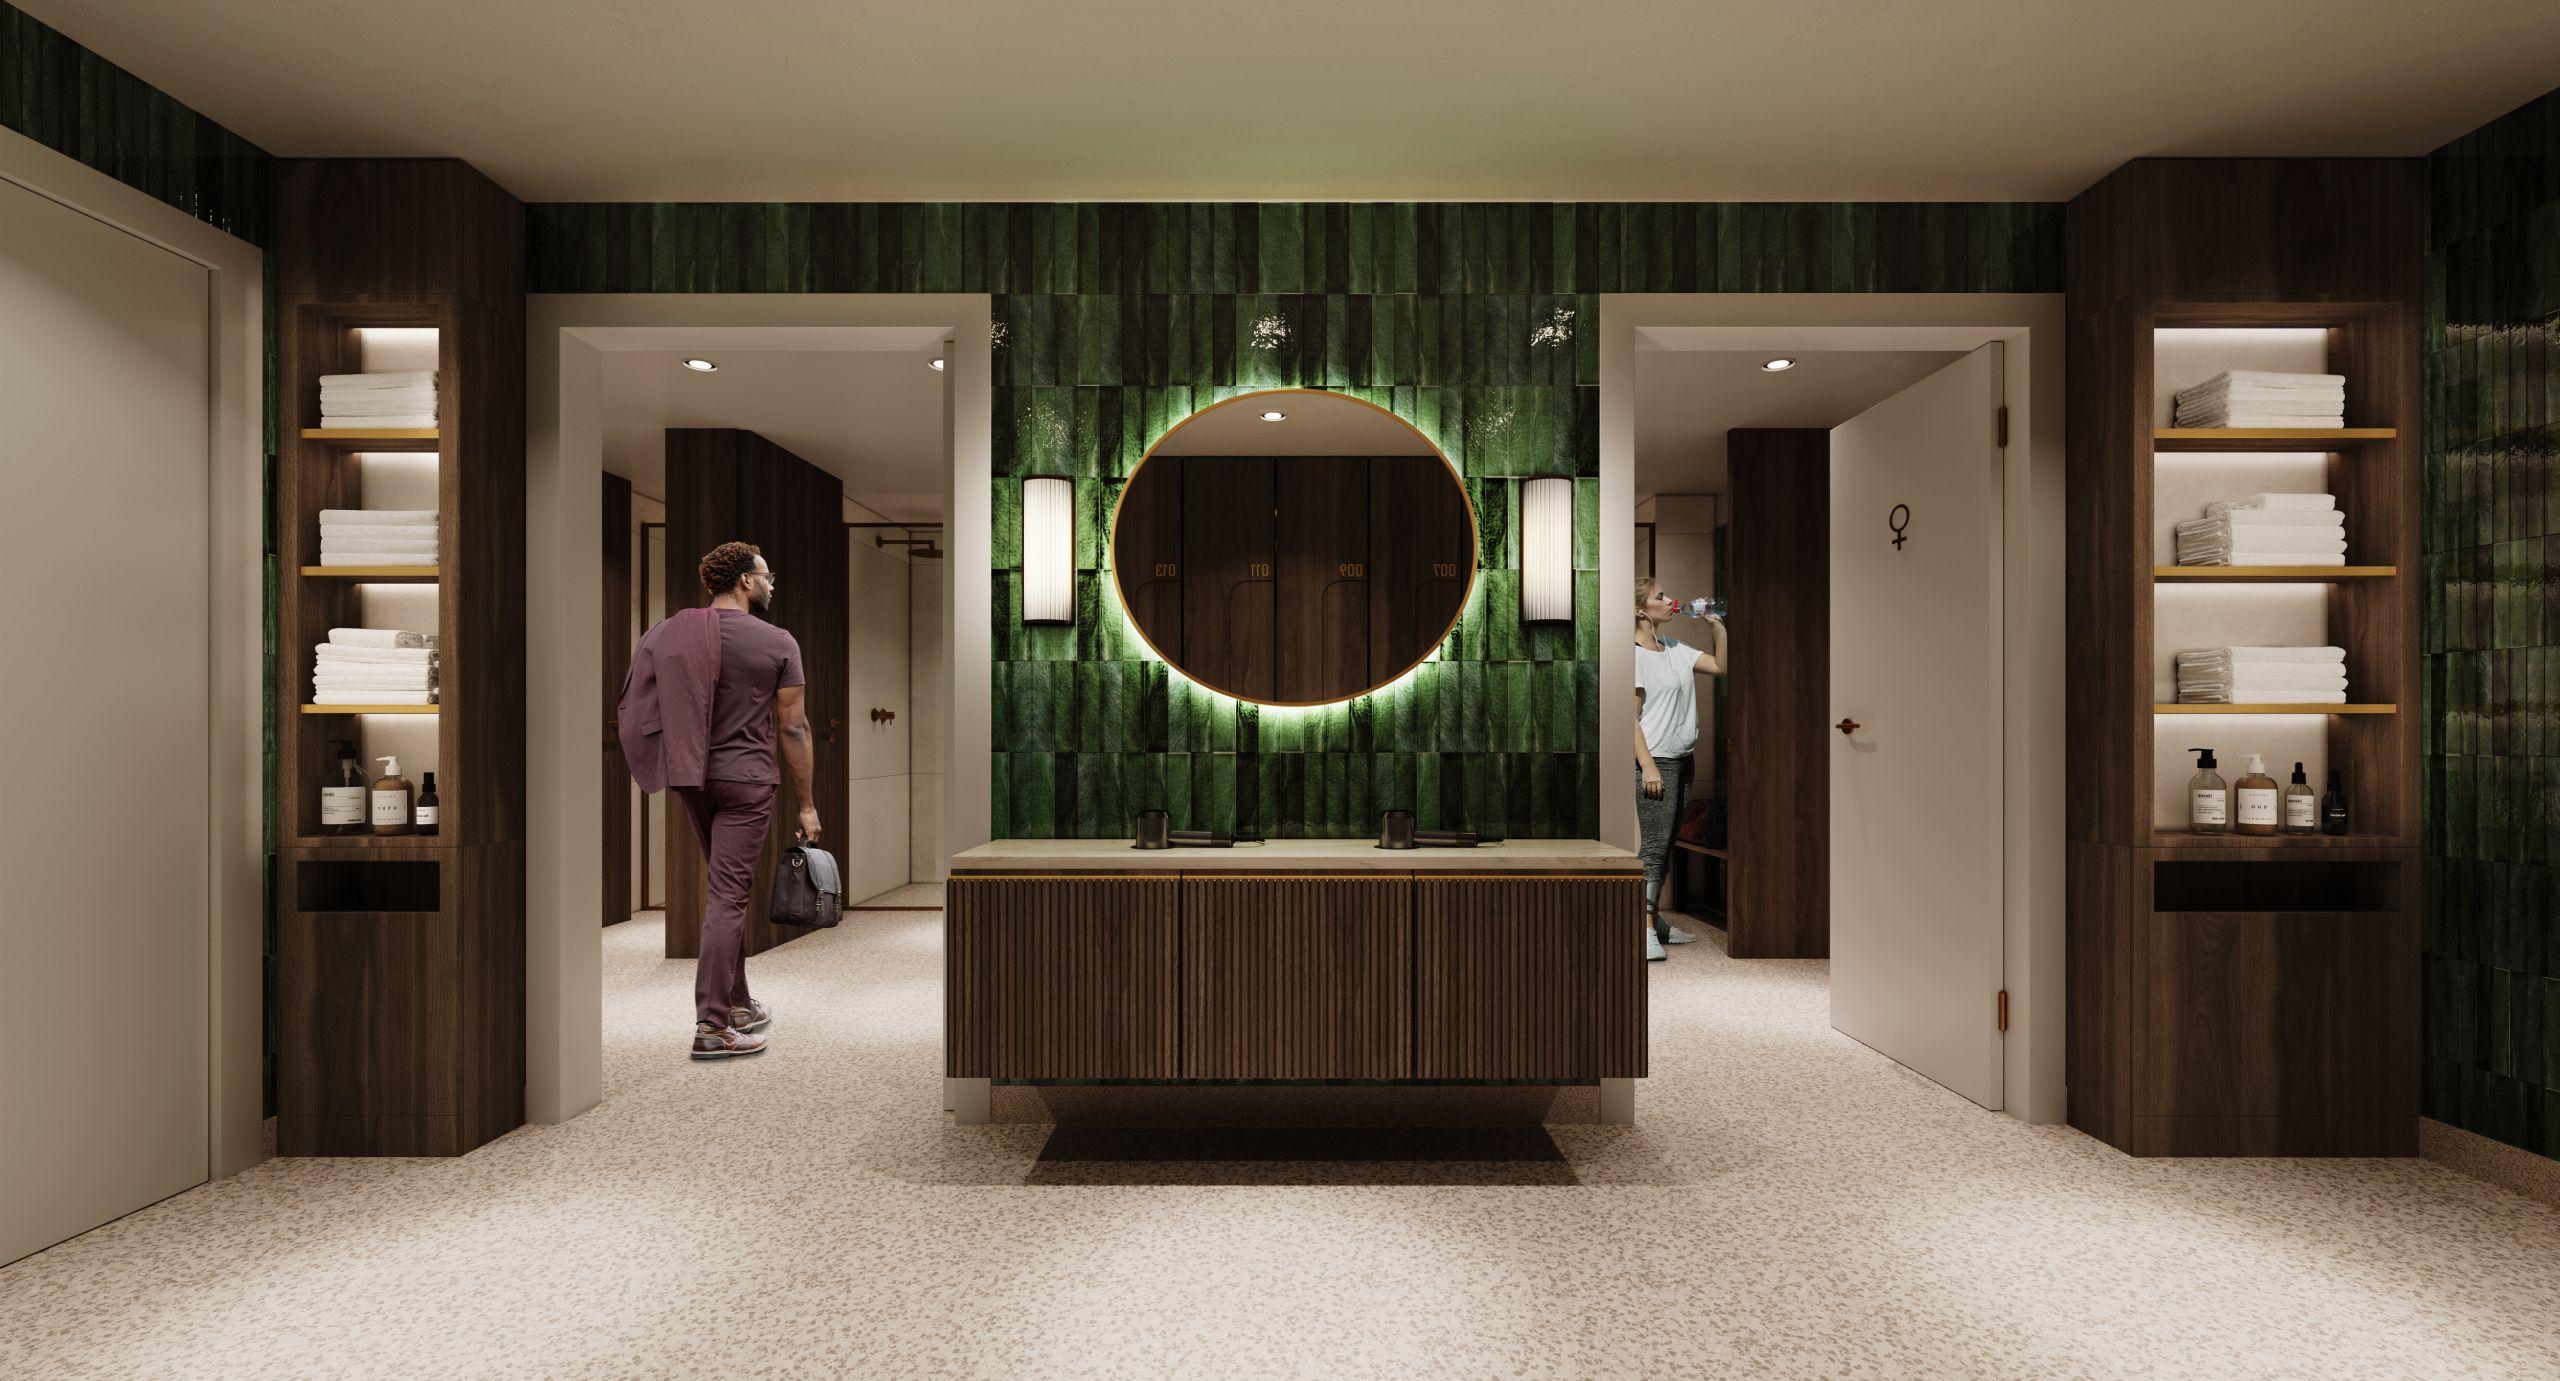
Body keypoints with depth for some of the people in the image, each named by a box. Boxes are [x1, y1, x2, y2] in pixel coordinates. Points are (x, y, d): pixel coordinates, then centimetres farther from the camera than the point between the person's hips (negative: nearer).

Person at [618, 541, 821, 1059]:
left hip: (691, 779, 6)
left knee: (726, 891, 18)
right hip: (746, 782, -6)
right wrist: (807, 804, -2)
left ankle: (738, 1003, 25)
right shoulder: (777, 643, -8)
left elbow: (641, 713, 6)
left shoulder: (666, 634, 6)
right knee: (728, 897, -4)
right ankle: (712, 1026, -2)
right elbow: (793, 729, -7)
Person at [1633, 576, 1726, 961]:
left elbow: (1722, 666, 17)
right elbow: (1631, 716, -15)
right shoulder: (1634, 655, -10)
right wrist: (1648, 766, -20)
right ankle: (1646, 931, -10)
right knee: (1653, 844, -11)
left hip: (1681, 759, 8)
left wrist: (1717, 627, 8)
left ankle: (1655, 919, 22)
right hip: (1655, 761, -8)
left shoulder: (1675, 650, 14)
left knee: (1665, 844, 13)